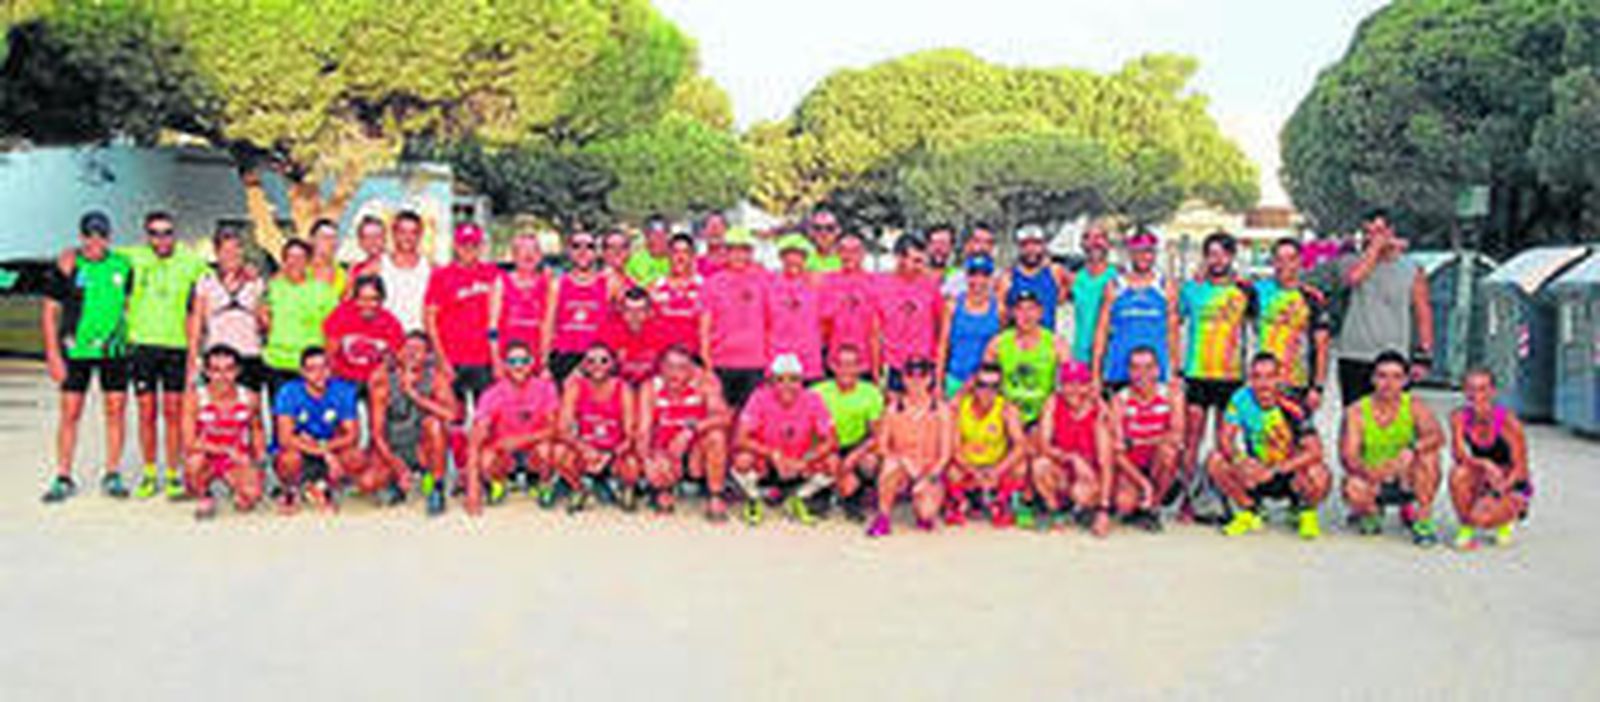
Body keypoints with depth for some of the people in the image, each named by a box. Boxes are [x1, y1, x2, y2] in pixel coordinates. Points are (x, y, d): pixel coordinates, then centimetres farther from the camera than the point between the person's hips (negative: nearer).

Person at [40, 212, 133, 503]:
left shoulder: (123, 266, 5)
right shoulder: (68, 266, -4)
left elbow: (131, 304, 16)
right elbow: (49, 311, -2)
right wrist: (53, 355, -7)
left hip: (114, 349, 2)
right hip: (75, 350, -2)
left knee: (116, 410, 3)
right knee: (70, 412, 1)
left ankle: (113, 475, 13)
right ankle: (63, 478, 10)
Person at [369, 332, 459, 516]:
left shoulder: (435, 376, -12)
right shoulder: (383, 379, -13)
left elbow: (451, 414, -29)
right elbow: (377, 431, -14)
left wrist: (414, 394, -29)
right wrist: (397, 467, -23)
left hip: (422, 450, -1)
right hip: (392, 450, 1)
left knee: (434, 422, -31)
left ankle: (437, 490, -18)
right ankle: (396, 481, 14)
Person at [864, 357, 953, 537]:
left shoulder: (941, 409, -3)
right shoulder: (894, 407, 0)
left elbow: (946, 453, -4)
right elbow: (881, 445, -1)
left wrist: (927, 479, -15)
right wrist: (902, 460, -19)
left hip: (930, 474, -1)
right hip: (902, 470, 1)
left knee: (926, 514, -29)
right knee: (891, 463, -36)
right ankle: (883, 517, -19)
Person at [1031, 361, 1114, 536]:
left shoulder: (1099, 410, -18)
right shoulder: (1053, 403, -11)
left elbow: (1105, 462, -22)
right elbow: (1043, 444, -18)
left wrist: (1104, 510, -29)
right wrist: (1072, 458, -36)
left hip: (1089, 475, -2)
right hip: (1062, 471, 3)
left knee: (1081, 493, -36)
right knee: (1040, 465, -30)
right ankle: (1055, 510, -2)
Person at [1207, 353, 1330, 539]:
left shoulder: (1293, 407, -21)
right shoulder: (1241, 398, -13)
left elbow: (1315, 452, -27)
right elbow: (1224, 438, -16)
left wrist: (1275, 470, -37)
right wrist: (1240, 460, -37)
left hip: (1291, 475, -3)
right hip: (1258, 474, 3)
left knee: (1319, 476, -35)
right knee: (1216, 461, -21)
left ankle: (1307, 513, 3)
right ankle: (1248, 512, 4)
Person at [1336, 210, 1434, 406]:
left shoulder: (1411, 269, 6)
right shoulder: (1353, 262, 5)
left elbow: (1424, 314, 6)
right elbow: (1353, 277, -20)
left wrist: (1423, 357, -2)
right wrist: (1374, 248, -10)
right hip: (1354, 358, 0)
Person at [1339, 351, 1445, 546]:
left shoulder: (1414, 407, -9)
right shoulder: (1356, 412, -13)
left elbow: (1438, 437, -25)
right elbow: (1348, 455, -22)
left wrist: (1411, 449, -44)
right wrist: (1369, 472, -43)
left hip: (1405, 484, 1)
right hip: (1371, 484, 0)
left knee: (1429, 455, -27)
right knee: (1353, 488, -34)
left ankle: (1423, 520, -13)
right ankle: (1371, 511, 4)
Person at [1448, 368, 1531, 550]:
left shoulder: (1507, 421, -21)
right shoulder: (1459, 417, -11)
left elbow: (1520, 469, -17)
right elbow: (1459, 454, -20)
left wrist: (1500, 488, -34)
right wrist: (1484, 464, -38)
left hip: (1513, 487, -4)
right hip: (1483, 482, 4)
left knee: (1482, 518, -31)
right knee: (1458, 473, -30)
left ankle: (1506, 519, 7)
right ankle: (1466, 528, -8)